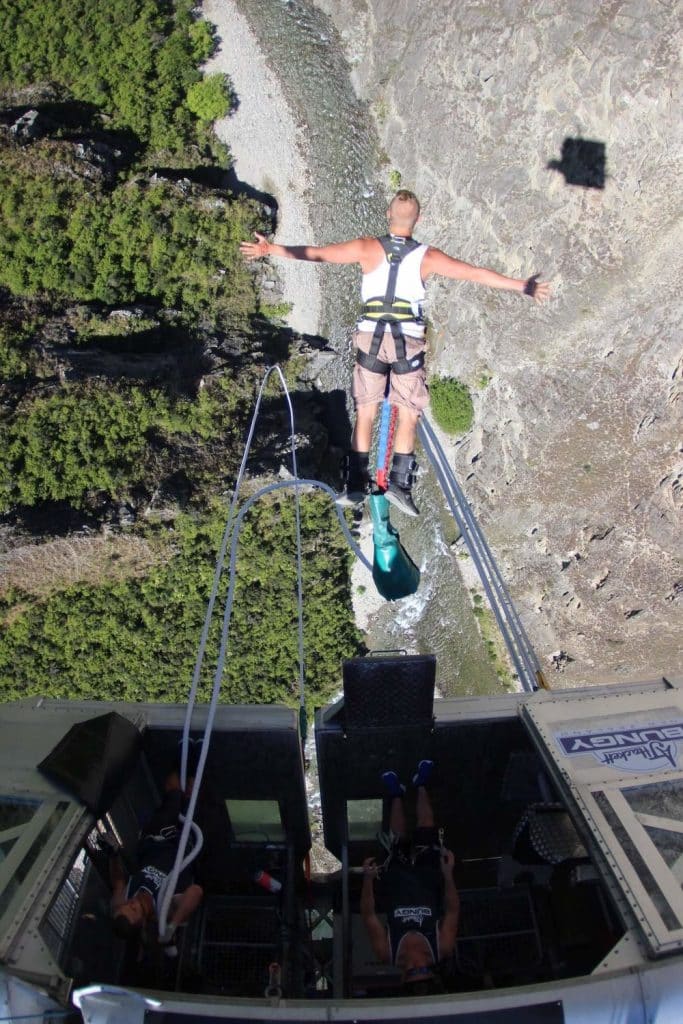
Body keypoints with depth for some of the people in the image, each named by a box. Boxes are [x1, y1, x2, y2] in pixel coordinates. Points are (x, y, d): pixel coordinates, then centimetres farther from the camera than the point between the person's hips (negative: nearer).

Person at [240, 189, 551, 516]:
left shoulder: (367, 248, 3)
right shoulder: (427, 256, 2)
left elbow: (315, 253, 7)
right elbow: (476, 273, 5)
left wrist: (270, 249, 17)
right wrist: (522, 286, 14)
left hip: (370, 337, 1)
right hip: (408, 340, -1)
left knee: (365, 412, 9)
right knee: (408, 415, 6)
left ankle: (356, 483, 7)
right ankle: (400, 482, -4)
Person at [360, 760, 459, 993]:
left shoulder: (386, 952, -35)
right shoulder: (442, 948, -35)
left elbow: (368, 914, -30)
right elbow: (453, 910, -29)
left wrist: (368, 878, -43)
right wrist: (448, 874, -43)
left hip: (397, 882, 0)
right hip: (428, 880, 1)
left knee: (400, 841, 12)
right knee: (426, 831, 7)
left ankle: (397, 795, 46)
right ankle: (420, 785, 37)